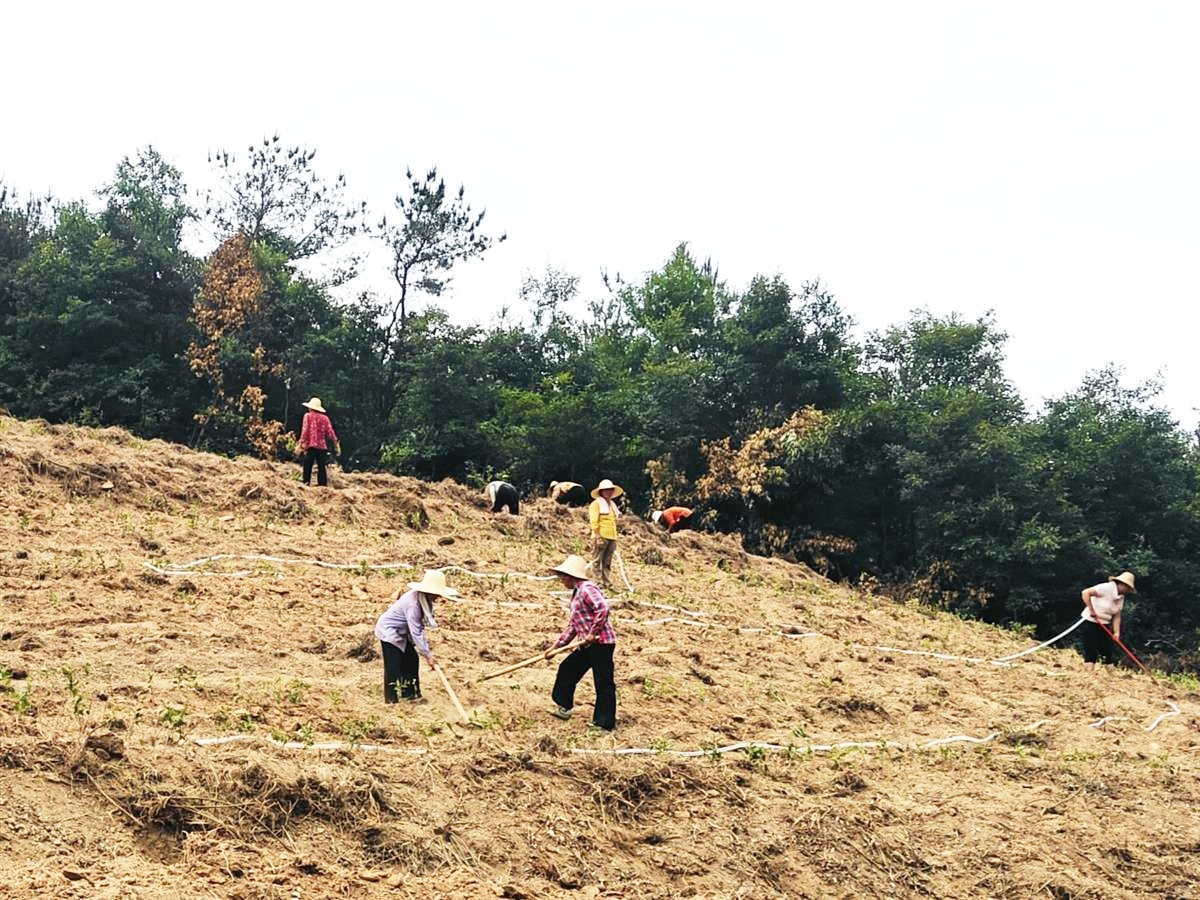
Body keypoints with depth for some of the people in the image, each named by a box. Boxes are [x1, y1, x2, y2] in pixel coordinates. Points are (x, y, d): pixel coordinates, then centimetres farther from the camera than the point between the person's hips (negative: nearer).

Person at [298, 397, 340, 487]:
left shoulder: (308, 416, 1)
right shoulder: (325, 418, 11)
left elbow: (305, 430, -7)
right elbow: (330, 432, 8)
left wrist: (302, 443, -9)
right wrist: (336, 444, 10)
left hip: (311, 445, -4)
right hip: (322, 446, 4)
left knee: (307, 466, -2)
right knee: (321, 466, 6)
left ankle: (306, 483, -8)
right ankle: (322, 483, 3)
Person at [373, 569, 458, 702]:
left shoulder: (423, 599, -7)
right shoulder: (413, 603, -34)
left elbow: (418, 629, 5)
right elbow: (416, 633, -33)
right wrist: (428, 656, -29)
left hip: (401, 632, 9)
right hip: (388, 630, -9)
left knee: (411, 660, 9)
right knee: (394, 666, -7)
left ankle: (409, 693, 18)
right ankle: (390, 699, 1)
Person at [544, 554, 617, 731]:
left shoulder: (587, 589, -14)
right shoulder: (576, 594, 18)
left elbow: (603, 609, -28)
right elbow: (572, 625, 22)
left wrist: (592, 633, -21)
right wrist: (556, 646, 21)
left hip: (601, 643, -11)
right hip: (588, 645, 11)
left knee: (603, 683, -4)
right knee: (567, 669, 19)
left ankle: (605, 724, 2)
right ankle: (564, 707, 32)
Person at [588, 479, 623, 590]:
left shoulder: (612, 505, 21)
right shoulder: (596, 504, -2)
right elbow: (594, 522, -10)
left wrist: (615, 539, 20)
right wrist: (598, 537, -18)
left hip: (612, 537, 7)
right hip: (601, 536, -7)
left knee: (607, 563, 8)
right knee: (597, 561, -5)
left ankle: (606, 583, 10)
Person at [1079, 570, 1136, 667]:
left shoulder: (1121, 597, 4)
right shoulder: (1106, 588, -19)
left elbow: (1117, 616, 3)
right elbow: (1085, 593, -24)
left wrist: (1117, 632, -9)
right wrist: (1091, 610, -23)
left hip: (1105, 624, 7)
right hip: (1090, 621, -7)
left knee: (1109, 651, 2)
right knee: (1091, 651, -8)